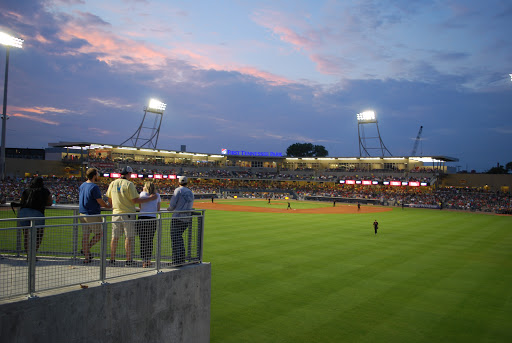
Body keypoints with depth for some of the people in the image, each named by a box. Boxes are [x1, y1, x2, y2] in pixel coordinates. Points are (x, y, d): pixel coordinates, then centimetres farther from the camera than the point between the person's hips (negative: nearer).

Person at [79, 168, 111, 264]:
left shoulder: (82, 186, 11)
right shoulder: (94, 187, -15)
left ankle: (87, 257, 14)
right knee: (99, 234, 8)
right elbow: (101, 202, -13)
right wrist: (108, 206, 7)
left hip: (82, 214, 8)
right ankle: (87, 249, 3)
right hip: (93, 215, -8)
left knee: (85, 236, 9)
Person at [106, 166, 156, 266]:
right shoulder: (129, 184, -12)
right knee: (129, 237, 3)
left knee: (115, 237, 11)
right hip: (128, 214, -5)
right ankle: (129, 260, 6)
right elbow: (135, 200, -15)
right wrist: (150, 198, -10)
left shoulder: (112, 183, 4)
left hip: (116, 213, 5)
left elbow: (110, 200, 12)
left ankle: (112, 259, 16)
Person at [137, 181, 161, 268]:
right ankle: (149, 261, 18)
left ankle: (144, 262, -3)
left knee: (143, 241, 0)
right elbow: (158, 209, 14)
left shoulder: (142, 193, 6)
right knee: (150, 241, 12)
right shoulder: (157, 195, 12)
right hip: (153, 219, 2)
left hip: (142, 219, -2)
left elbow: (140, 206, 14)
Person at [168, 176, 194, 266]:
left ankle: (177, 261, -8)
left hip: (178, 218, -7)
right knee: (179, 237, 19)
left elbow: (172, 205, -9)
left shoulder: (178, 190, -4)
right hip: (187, 219, 7)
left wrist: (169, 209, 13)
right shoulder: (191, 193, 17)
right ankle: (182, 259, 20)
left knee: (175, 239, -4)